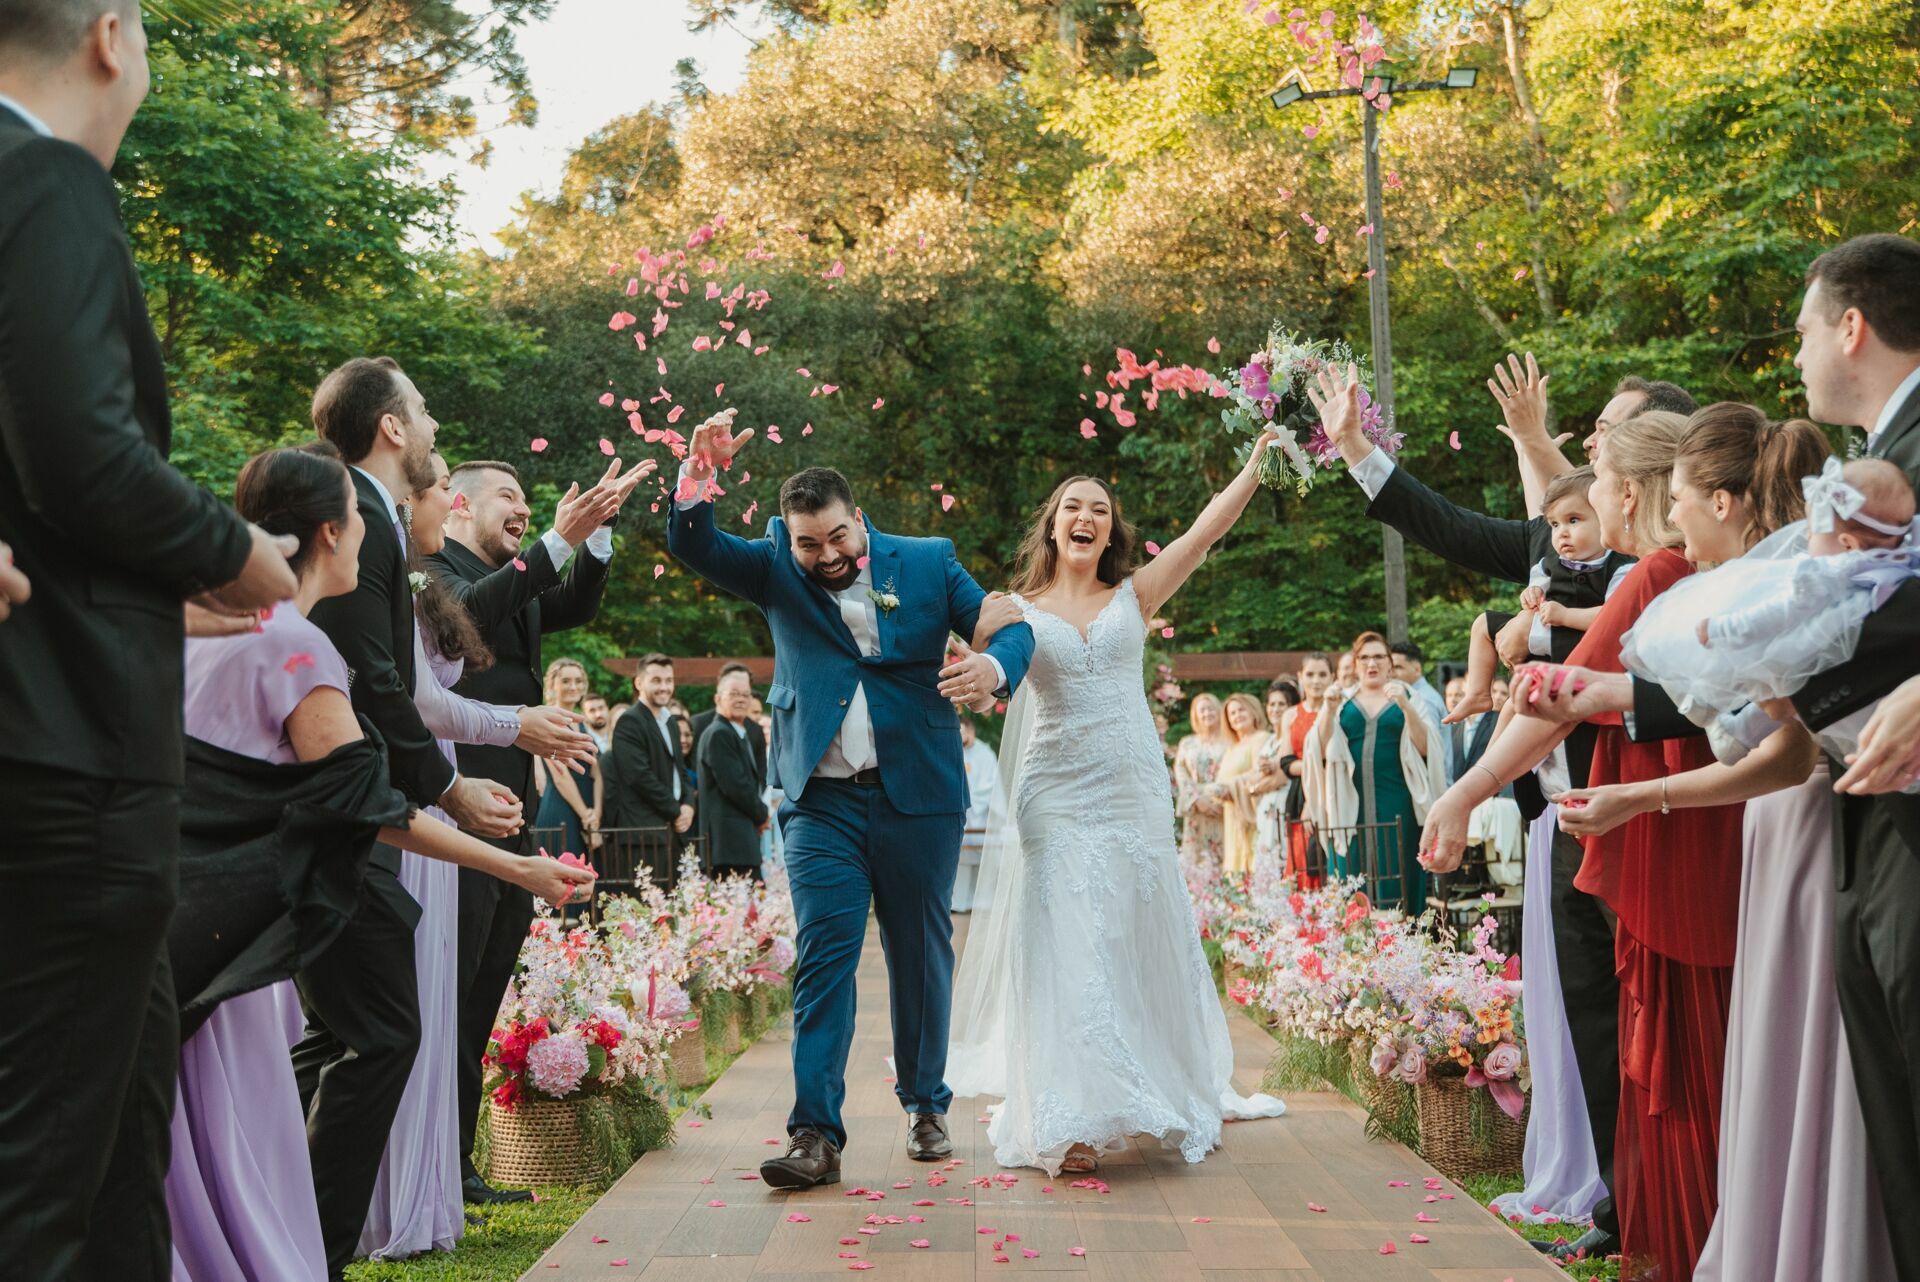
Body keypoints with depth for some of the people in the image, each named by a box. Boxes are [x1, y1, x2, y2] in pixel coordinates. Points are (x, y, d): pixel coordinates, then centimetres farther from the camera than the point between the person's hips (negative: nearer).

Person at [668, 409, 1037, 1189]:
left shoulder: (928, 562, 4)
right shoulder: (776, 570, 6)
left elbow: (1009, 625, 2)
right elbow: (692, 547, -6)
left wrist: (995, 664, -23)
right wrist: (700, 472, -25)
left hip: (919, 798, 1)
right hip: (821, 802, 0)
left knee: (922, 956, 10)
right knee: (824, 956, -8)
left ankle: (924, 1105, 27)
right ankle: (816, 1135, -9)